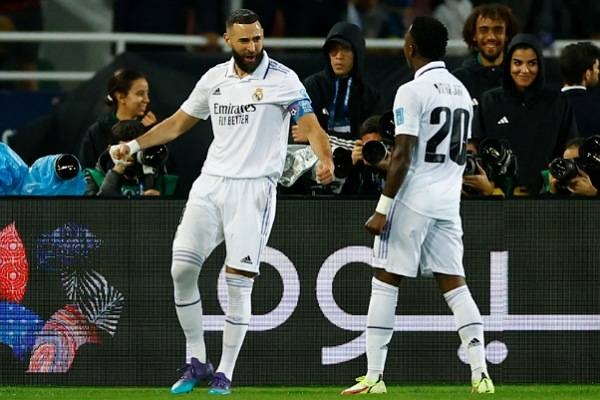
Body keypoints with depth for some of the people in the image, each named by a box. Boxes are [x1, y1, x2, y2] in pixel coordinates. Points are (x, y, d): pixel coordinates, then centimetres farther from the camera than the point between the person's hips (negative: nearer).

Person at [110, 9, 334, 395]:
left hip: (254, 189, -5)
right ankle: (197, 361, 11)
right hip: (210, 184, 5)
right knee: (182, 269, -3)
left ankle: (225, 374, 4)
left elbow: (311, 125, -13)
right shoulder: (214, 78, 10)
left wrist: (326, 159, -32)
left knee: (239, 284, -7)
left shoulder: (282, 79, -5)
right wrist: (134, 145, 14)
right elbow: (178, 123, 21)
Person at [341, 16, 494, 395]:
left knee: (385, 282, 1)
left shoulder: (412, 92, -12)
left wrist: (382, 209, -13)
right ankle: (481, 373, -4)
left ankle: (374, 377, -1)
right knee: (454, 285, 7)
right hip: (449, 203, 6)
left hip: (412, 203, -6)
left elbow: (403, 157, -16)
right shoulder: (462, 91, 12)